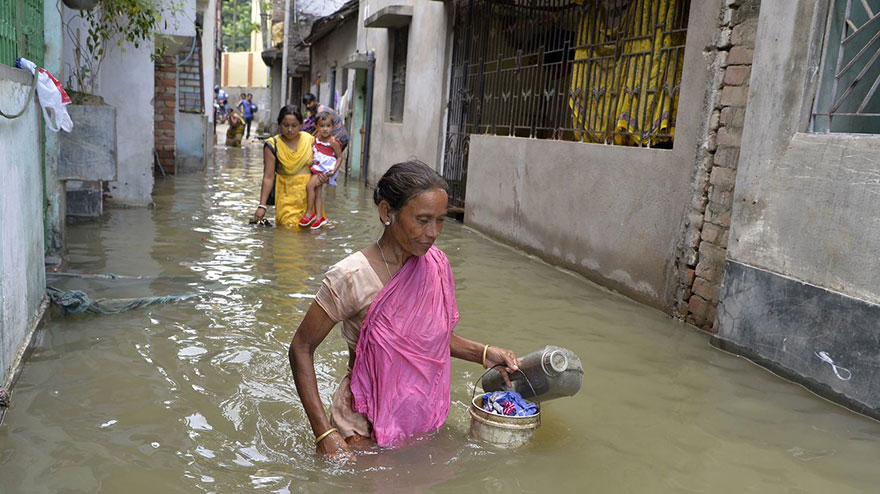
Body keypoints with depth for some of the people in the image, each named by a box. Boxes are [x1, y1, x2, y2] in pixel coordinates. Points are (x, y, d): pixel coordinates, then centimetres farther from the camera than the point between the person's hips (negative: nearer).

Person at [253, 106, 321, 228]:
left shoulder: (310, 140, 1)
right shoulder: (273, 145, -7)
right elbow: (268, 177, -8)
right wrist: (262, 206, -13)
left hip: (309, 194, 3)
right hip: (287, 195, -3)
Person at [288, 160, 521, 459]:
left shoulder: (436, 264, -4)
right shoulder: (352, 278, -22)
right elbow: (301, 349, -14)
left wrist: (483, 353, 0)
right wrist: (324, 433, -20)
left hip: (425, 420, 5)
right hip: (365, 429, -5)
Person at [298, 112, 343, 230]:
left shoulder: (333, 142, -13)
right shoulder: (315, 139, 6)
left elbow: (339, 157, -8)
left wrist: (334, 170, -19)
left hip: (326, 170, -7)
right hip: (316, 168, 7)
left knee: (309, 185, -19)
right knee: (317, 192, 7)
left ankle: (309, 212, -7)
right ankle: (318, 217, 12)